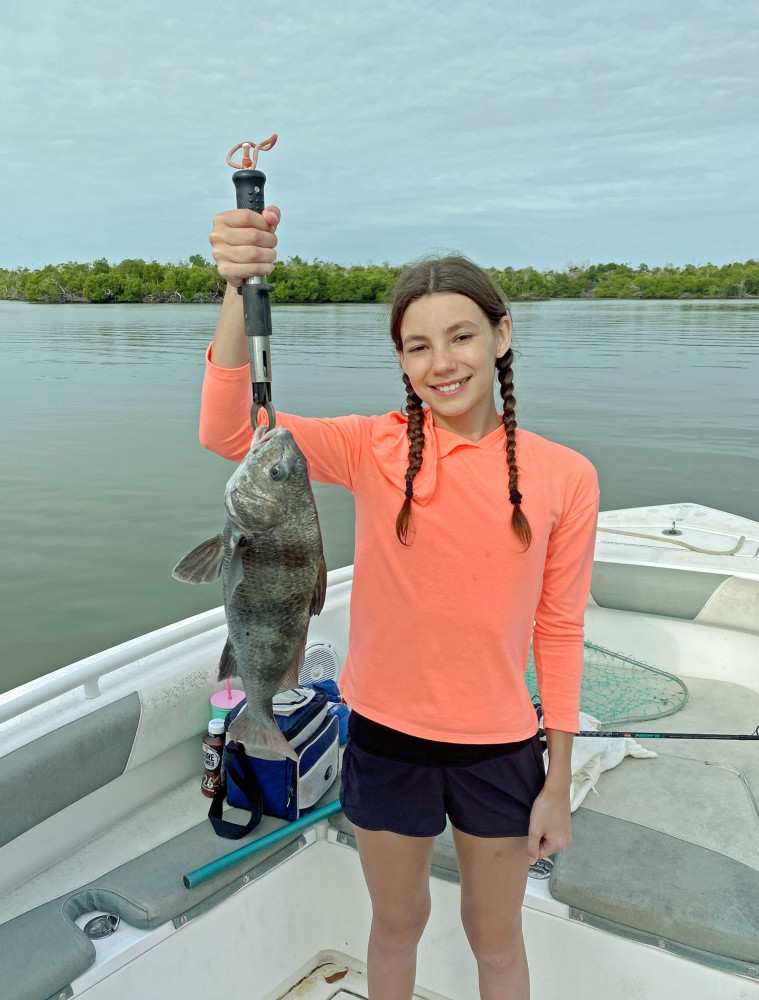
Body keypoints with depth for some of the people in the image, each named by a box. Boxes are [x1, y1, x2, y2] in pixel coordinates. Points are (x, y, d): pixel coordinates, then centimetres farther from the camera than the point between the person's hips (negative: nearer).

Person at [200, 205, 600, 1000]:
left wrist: (558, 784, 1)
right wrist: (241, 291, -40)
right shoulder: (375, 450, -11)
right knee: (396, 925, 24)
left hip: (500, 751, 0)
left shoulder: (563, 477, -9)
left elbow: (559, 630, -3)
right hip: (387, 740, 0)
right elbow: (228, 431, -24)